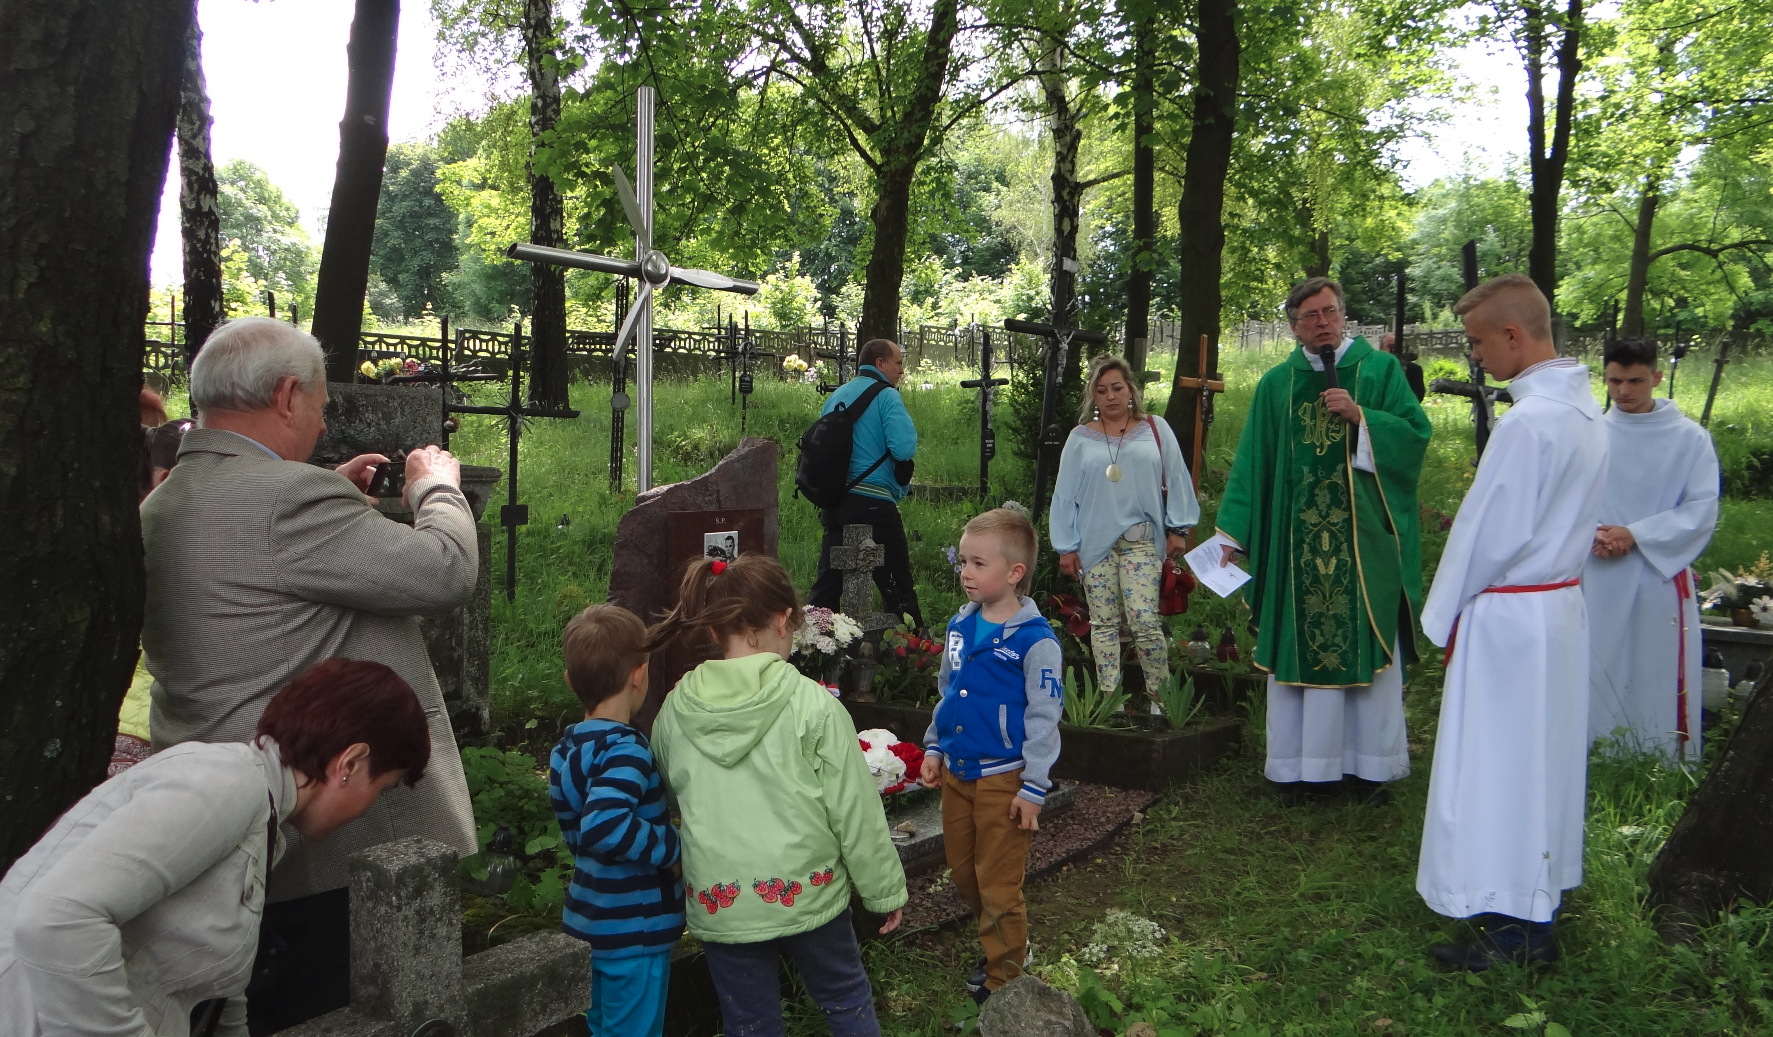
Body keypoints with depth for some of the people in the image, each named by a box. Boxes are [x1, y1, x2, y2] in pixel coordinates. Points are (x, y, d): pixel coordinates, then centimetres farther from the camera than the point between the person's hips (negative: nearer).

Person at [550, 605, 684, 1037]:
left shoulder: (567, 748, 6)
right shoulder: (627, 750, -22)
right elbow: (604, 826, -37)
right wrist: (670, 848, -24)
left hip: (592, 920, 9)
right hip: (633, 931, -9)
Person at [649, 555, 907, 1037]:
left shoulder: (675, 711, -3)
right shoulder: (812, 704, -13)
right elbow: (856, 810, -9)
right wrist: (885, 888, 3)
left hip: (718, 904, 2)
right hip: (807, 894, -2)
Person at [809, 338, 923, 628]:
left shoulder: (836, 396, 16)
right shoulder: (886, 396, -8)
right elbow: (904, 448, -20)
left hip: (834, 501, 7)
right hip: (873, 503, -7)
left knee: (829, 579, 11)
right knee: (895, 581, 0)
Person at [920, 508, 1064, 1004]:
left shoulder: (1035, 640, -18)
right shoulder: (960, 625, 3)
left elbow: (1044, 718, -15)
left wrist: (1033, 789, -14)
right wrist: (934, 748, 13)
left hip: (1004, 779, -7)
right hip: (956, 772, 7)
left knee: (998, 887, 5)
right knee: (963, 872, 18)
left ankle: (1004, 981, 24)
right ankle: (1004, 944, 41)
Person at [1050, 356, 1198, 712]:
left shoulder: (1155, 430, 7)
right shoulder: (1081, 438, 8)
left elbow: (1176, 480, 7)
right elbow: (1066, 494, 8)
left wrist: (1177, 529, 2)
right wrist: (1066, 547, 5)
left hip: (1141, 541, -2)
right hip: (1096, 542, 2)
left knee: (1144, 619, -11)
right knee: (1103, 623, 4)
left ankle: (1159, 696, 4)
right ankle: (1108, 699, 11)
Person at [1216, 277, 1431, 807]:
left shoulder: (1380, 369, 5)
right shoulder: (1276, 385, 9)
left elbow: (1416, 432, -2)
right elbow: (1252, 463, 8)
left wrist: (1361, 417, -16)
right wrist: (1233, 533, 2)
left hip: (1364, 538, -1)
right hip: (1296, 540, 2)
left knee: (1365, 644, 2)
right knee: (1299, 648, 3)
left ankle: (1367, 763, 12)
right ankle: (1303, 764, 11)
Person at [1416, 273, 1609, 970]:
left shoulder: (1527, 421, -22)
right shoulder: (1583, 409, 7)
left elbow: (1493, 534, -18)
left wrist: (1445, 618, -7)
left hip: (1509, 618, -9)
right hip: (1561, 604, 9)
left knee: (1498, 762, 0)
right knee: (1543, 752, 18)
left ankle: (1515, 927, 10)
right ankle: (1539, 896, 32)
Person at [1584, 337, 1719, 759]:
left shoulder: (1690, 438, 0)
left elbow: (1702, 509, -6)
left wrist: (1636, 535, -16)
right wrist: (1590, 535, -16)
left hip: (1661, 576, -2)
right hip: (1596, 579, 2)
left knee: (1660, 677, 2)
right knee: (1596, 674, 5)